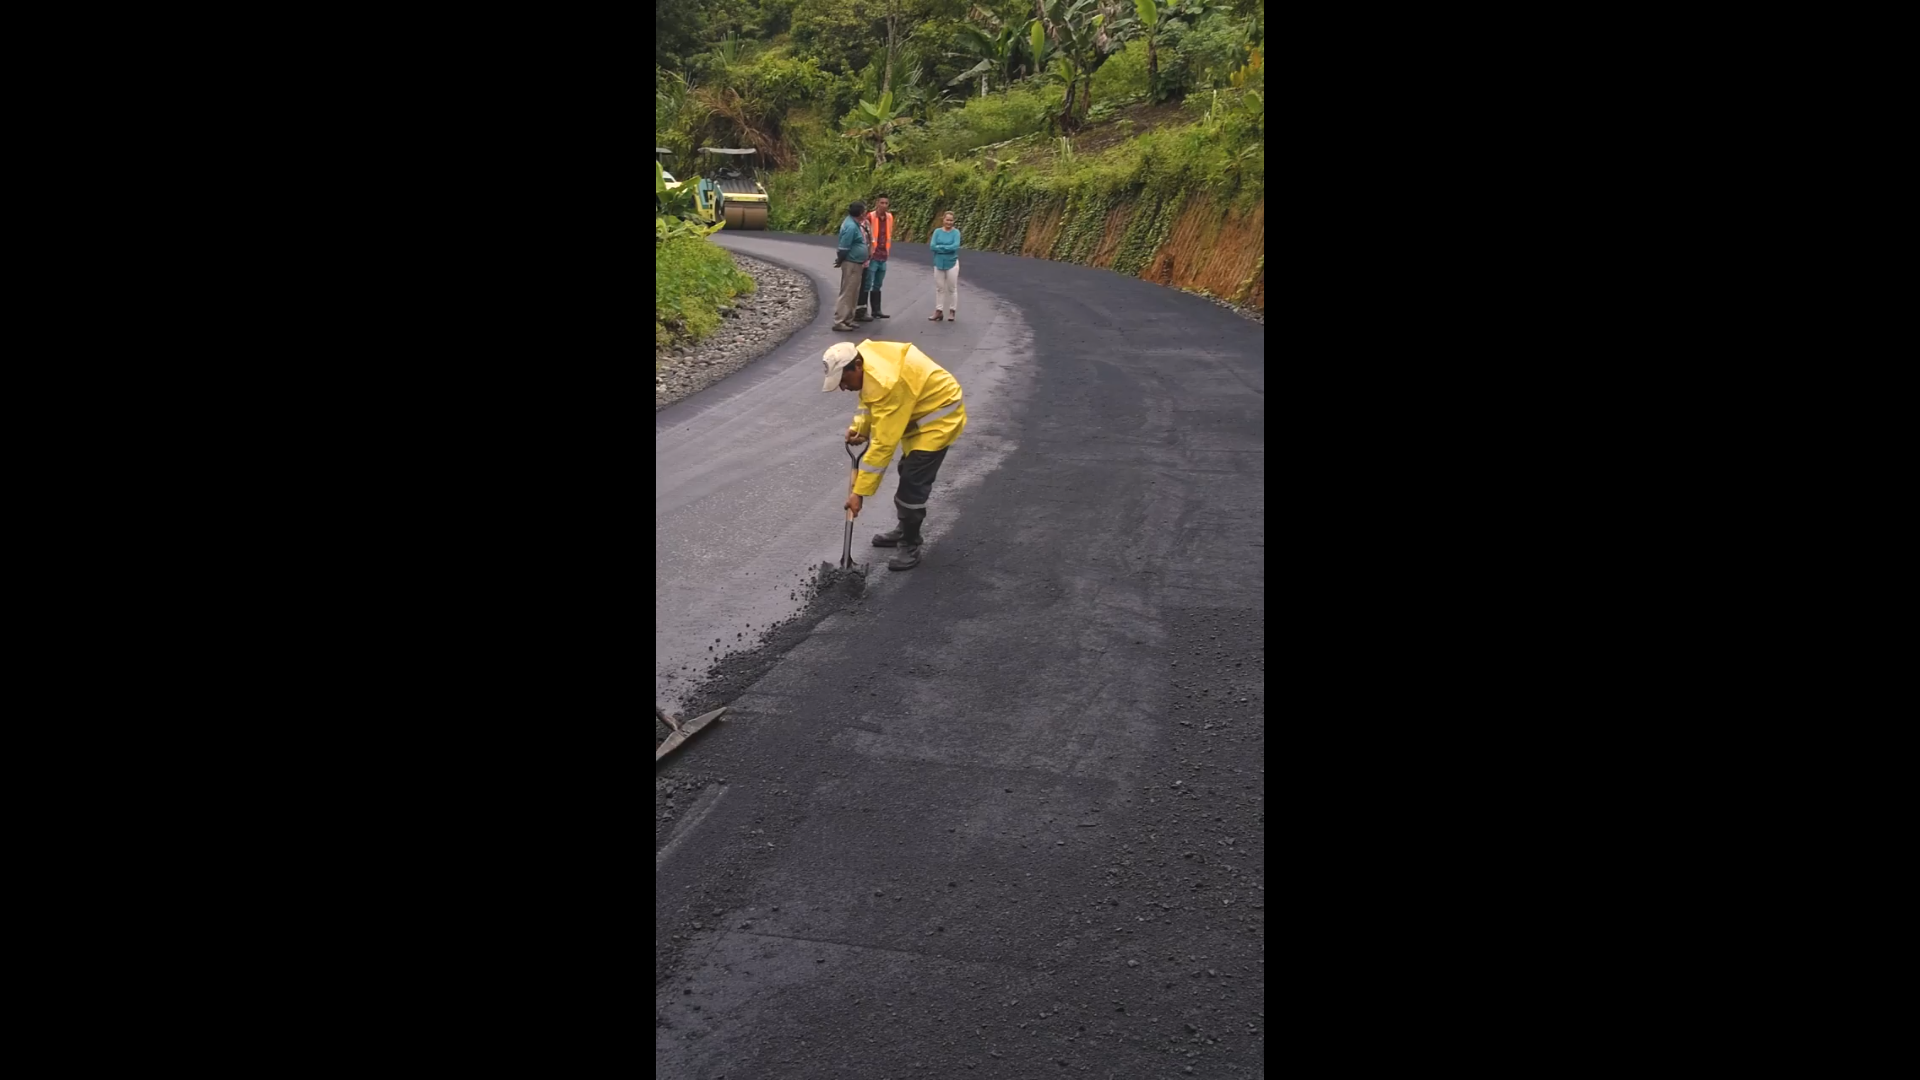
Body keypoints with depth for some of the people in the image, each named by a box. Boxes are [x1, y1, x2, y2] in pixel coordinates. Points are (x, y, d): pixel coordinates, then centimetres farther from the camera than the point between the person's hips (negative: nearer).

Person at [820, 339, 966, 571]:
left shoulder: (887, 383, -37)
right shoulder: (863, 356, -11)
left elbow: (883, 444, -35)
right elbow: (869, 397, 10)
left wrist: (859, 492, -32)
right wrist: (859, 428, -8)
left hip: (939, 416, -10)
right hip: (918, 412, 10)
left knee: (914, 481, -12)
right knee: (907, 473, 19)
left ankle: (910, 545, 2)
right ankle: (907, 530, 34)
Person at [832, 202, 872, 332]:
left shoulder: (856, 223, 9)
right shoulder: (851, 226, -22)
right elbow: (844, 248, -20)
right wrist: (840, 261, -8)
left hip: (857, 264, 10)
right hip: (851, 264, -10)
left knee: (853, 294, 14)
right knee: (847, 293, -7)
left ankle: (847, 320, 21)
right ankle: (839, 322, -5)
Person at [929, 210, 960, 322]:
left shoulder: (956, 232, -5)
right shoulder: (937, 231, 2)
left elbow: (955, 246, -18)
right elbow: (932, 246, -7)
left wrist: (941, 247, -13)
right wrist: (948, 248, -14)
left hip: (952, 263, -3)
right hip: (939, 263, 3)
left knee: (952, 288, 3)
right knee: (939, 287, 6)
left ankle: (952, 311, 13)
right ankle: (938, 312, 11)